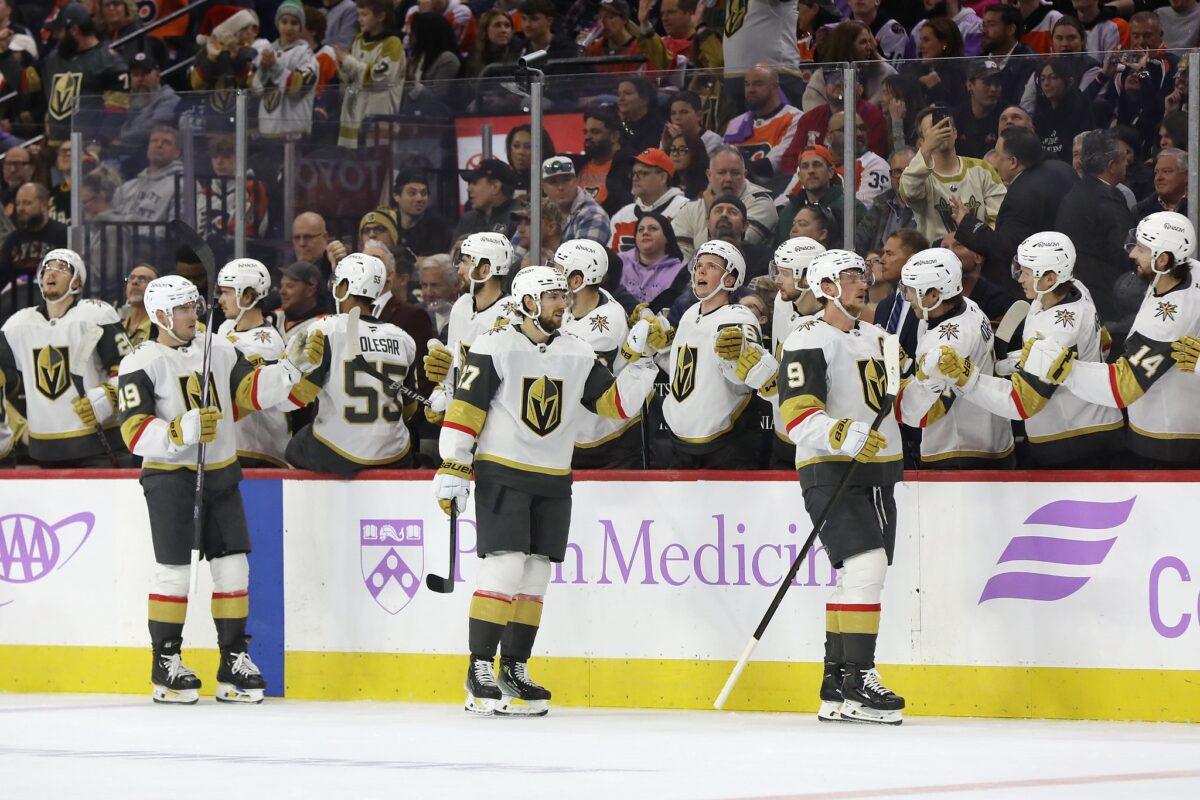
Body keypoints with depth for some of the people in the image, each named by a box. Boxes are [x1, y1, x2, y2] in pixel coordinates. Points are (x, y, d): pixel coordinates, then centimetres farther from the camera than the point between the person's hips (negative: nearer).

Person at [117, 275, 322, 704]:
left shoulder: (219, 351, 9)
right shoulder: (141, 366, -9)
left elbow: (253, 390, 7)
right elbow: (136, 433, -15)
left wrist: (294, 366, -6)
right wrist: (183, 430, -29)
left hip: (220, 475, 5)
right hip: (170, 478, -5)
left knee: (233, 567, 3)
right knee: (173, 570, -5)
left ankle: (234, 660, 10)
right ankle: (166, 665, 6)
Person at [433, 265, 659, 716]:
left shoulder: (578, 356, 9)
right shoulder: (494, 348, -7)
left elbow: (617, 403, 8)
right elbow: (465, 409, -9)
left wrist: (641, 360, -5)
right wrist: (452, 469, -14)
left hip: (552, 483, 6)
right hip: (501, 475, -6)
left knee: (535, 577, 7)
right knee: (503, 568, -14)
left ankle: (514, 670, 15)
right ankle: (480, 670, -9)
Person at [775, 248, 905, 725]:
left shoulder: (878, 339, 18)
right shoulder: (808, 342, -9)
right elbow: (798, 418, -19)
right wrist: (843, 436, -33)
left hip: (878, 474, 8)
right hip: (831, 473, -8)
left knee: (858, 578, 9)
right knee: (865, 566, -21)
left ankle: (836, 690, 15)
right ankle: (858, 680, -18)